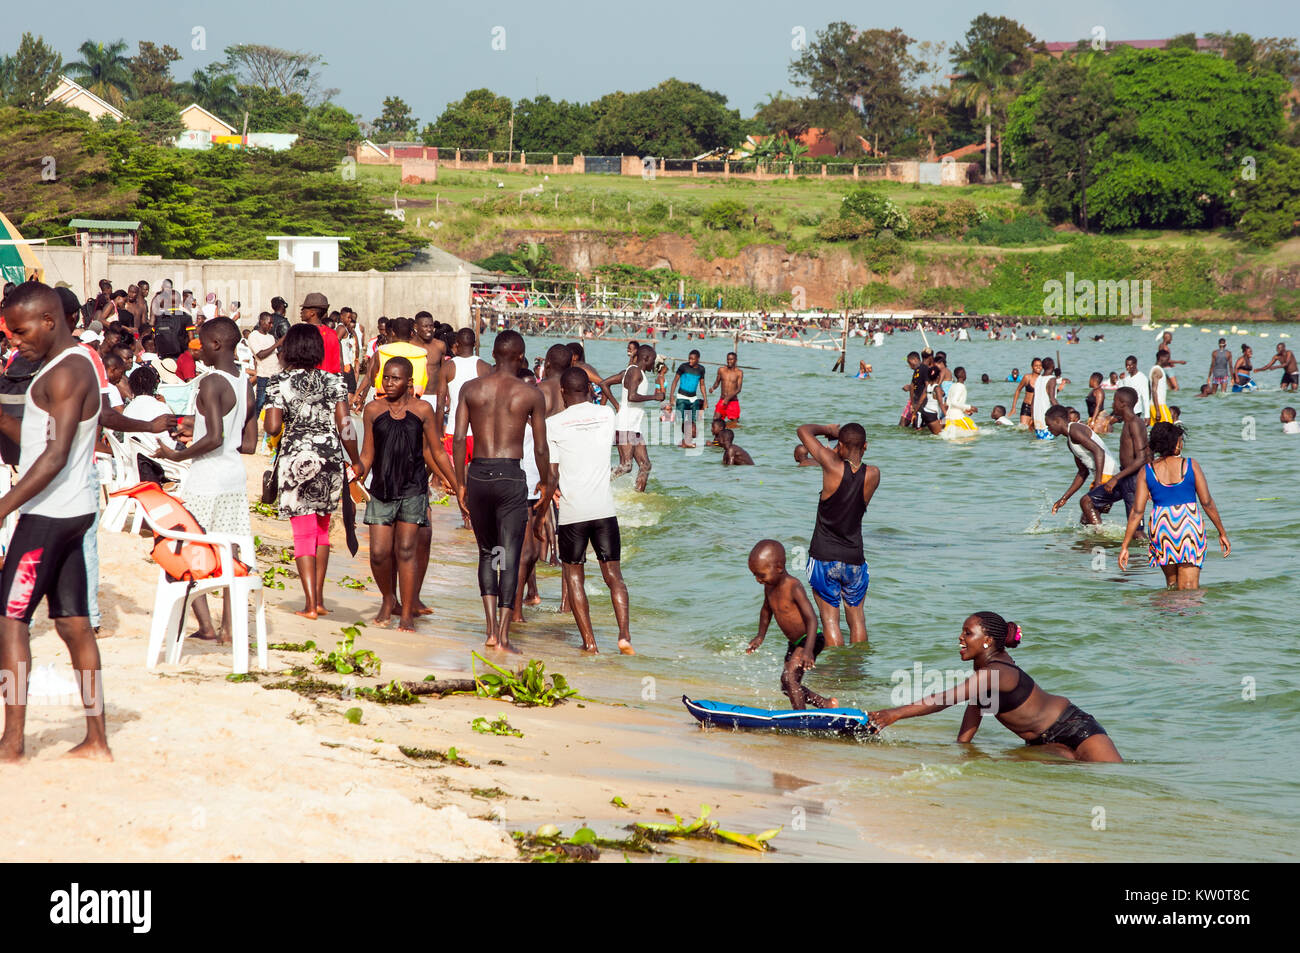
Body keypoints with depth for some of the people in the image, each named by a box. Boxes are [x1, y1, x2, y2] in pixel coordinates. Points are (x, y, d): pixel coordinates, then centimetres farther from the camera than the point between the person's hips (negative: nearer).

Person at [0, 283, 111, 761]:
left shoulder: (66, 373, -16)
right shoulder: (75, 364, 15)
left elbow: (56, 456, -23)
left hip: (50, 513, -10)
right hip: (73, 508, 10)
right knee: (74, 623, 9)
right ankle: (97, 740, 11)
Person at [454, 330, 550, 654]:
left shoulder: (470, 388, 4)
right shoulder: (531, 394, 0)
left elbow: (459, 438, 0)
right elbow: (541, 448, 1)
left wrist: (459, 483, 7)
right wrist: (546, 487, 13)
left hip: (479, 473, 2)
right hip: (511, 476, -2)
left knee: (486, 552, 17)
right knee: (509, 555, 2)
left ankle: (491, 628, 6)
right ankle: (504, 636, -1)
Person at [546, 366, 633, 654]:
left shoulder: (553, 424, -4)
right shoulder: (607, 415, 4)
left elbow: (551, 475, -3)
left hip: (571, 511, -2)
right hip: (604, 508, 2)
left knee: (574, 576, 9)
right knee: (614, 575, 8)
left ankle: (589, 641, 3)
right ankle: (624, 634, -8)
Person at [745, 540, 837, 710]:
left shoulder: (794, 588, -24)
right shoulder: (769, 587, 1)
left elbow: (811, 619, -29)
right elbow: (766, 610, 23)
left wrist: (808, 650, -38)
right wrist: (760, 636, 15)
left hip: (809, 640, -9)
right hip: (794, 644, 9)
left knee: (788, 678, -23)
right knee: (788, 688, 12)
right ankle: (827, 704, 26)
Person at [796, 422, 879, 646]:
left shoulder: (833, 467, -16)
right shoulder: (872, 475, -8)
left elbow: (803, 431, -5)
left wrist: (829, 430, 10)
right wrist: (838, 454, 17)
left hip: (823, 558, -3)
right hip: (854, 559, 3)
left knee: (830, 619, 3)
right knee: (856, 617, 17)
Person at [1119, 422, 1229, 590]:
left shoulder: (1147, 471, 1)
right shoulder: (1191, 466, -3)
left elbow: (1137, 511, -1)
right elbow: (1207, 502, 0)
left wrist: (1125, 546, 3)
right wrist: (1222, 532, 11)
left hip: (1161, 526, 2)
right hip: (1190, 524, -2)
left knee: (1172, 584, 21)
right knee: (1189, 591, -5)